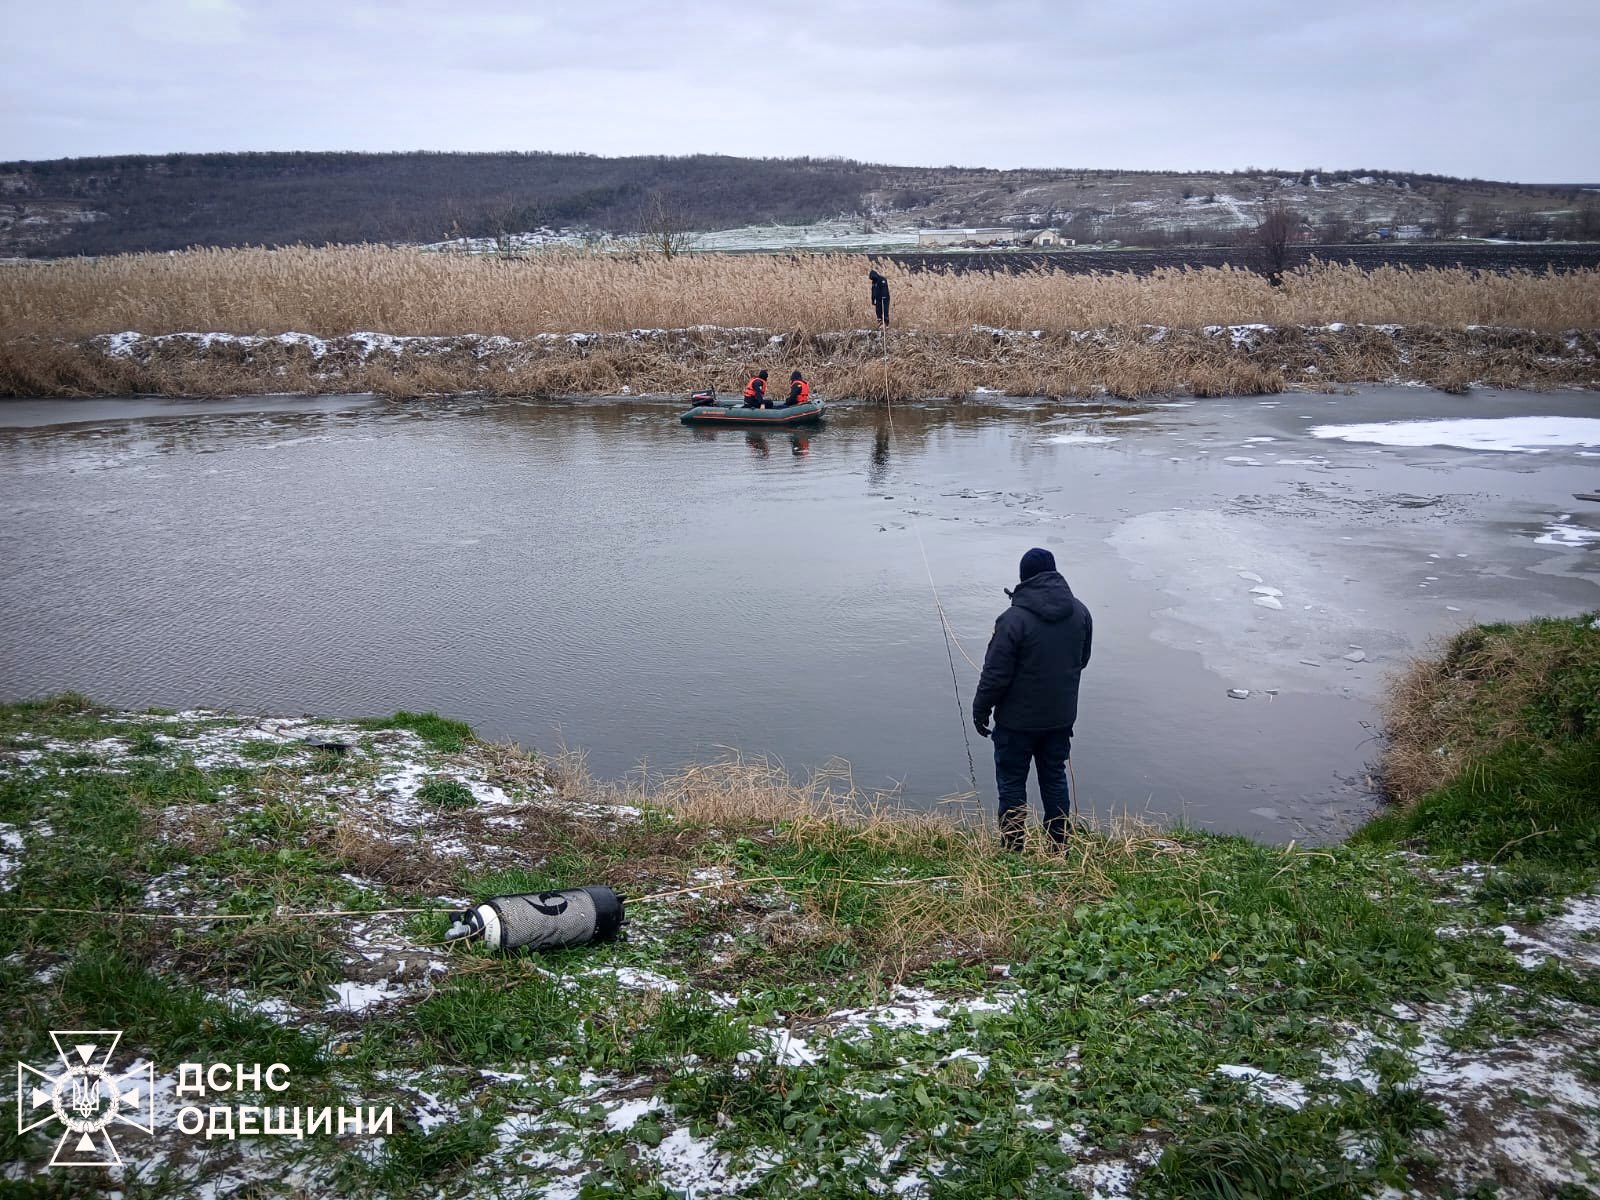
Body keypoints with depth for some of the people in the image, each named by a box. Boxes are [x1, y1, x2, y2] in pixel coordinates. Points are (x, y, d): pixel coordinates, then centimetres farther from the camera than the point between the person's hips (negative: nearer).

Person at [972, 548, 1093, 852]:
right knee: (1054, 777, 18)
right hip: (1061, 716, 6)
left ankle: (1011, 850, 14)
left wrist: (980, 709, -4)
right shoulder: (1080, 612, -3)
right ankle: (1059, 848, 26)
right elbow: (1082, 659, 10)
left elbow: (996, 673, -18)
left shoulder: (1015, 618, -22)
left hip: (1019, 720, -5)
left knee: (1011, 782, 7)